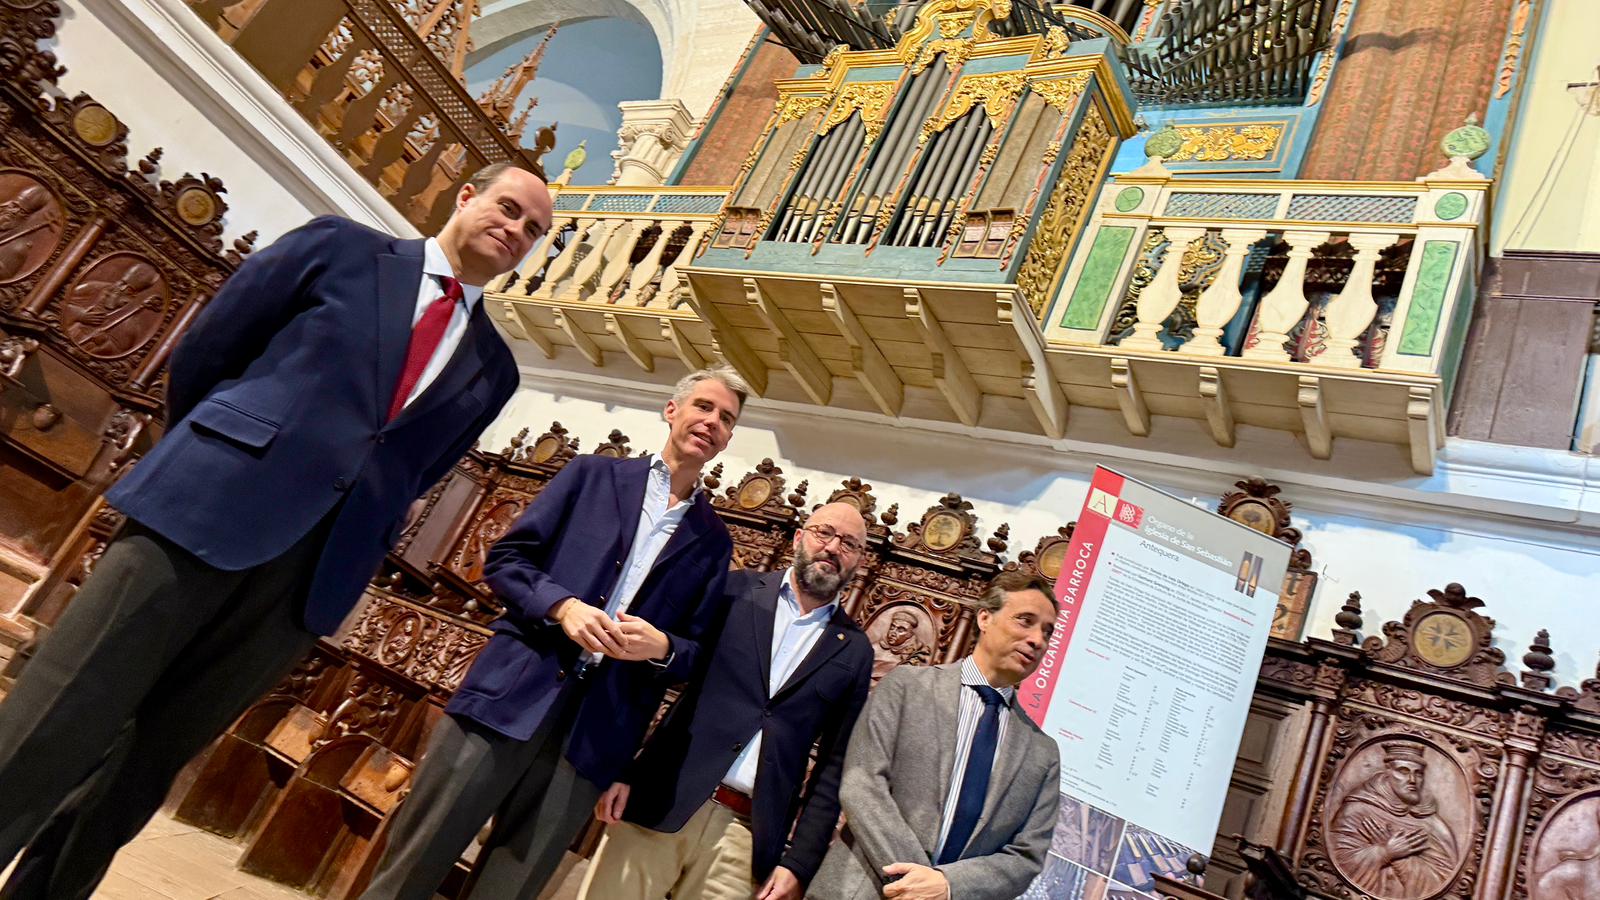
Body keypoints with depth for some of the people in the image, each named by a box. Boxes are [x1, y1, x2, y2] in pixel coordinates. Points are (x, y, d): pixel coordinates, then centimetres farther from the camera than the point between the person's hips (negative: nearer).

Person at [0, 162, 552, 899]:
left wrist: (356, 550, 13)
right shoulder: (342, 247, 6)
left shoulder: (491, 367, 15)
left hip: (314, 570, 3)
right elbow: (201, 353, 9)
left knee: (141, 767, 10)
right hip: (203, 512, -2)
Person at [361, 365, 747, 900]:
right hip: (514, 694, -1)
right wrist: (561, 606, -13)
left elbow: (697, 652, 12)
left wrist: (661, 647, -11)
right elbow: (504, 558, 5)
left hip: (595, 732, 1)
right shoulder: (592, 475, 10)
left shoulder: (713, 542, 13)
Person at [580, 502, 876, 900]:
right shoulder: (736, 590, 3)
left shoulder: (854, 650, 6)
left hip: (748, 832, 1)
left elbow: (835, 764, 6)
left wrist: (799, 863, 2)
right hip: (660, 802, 0)